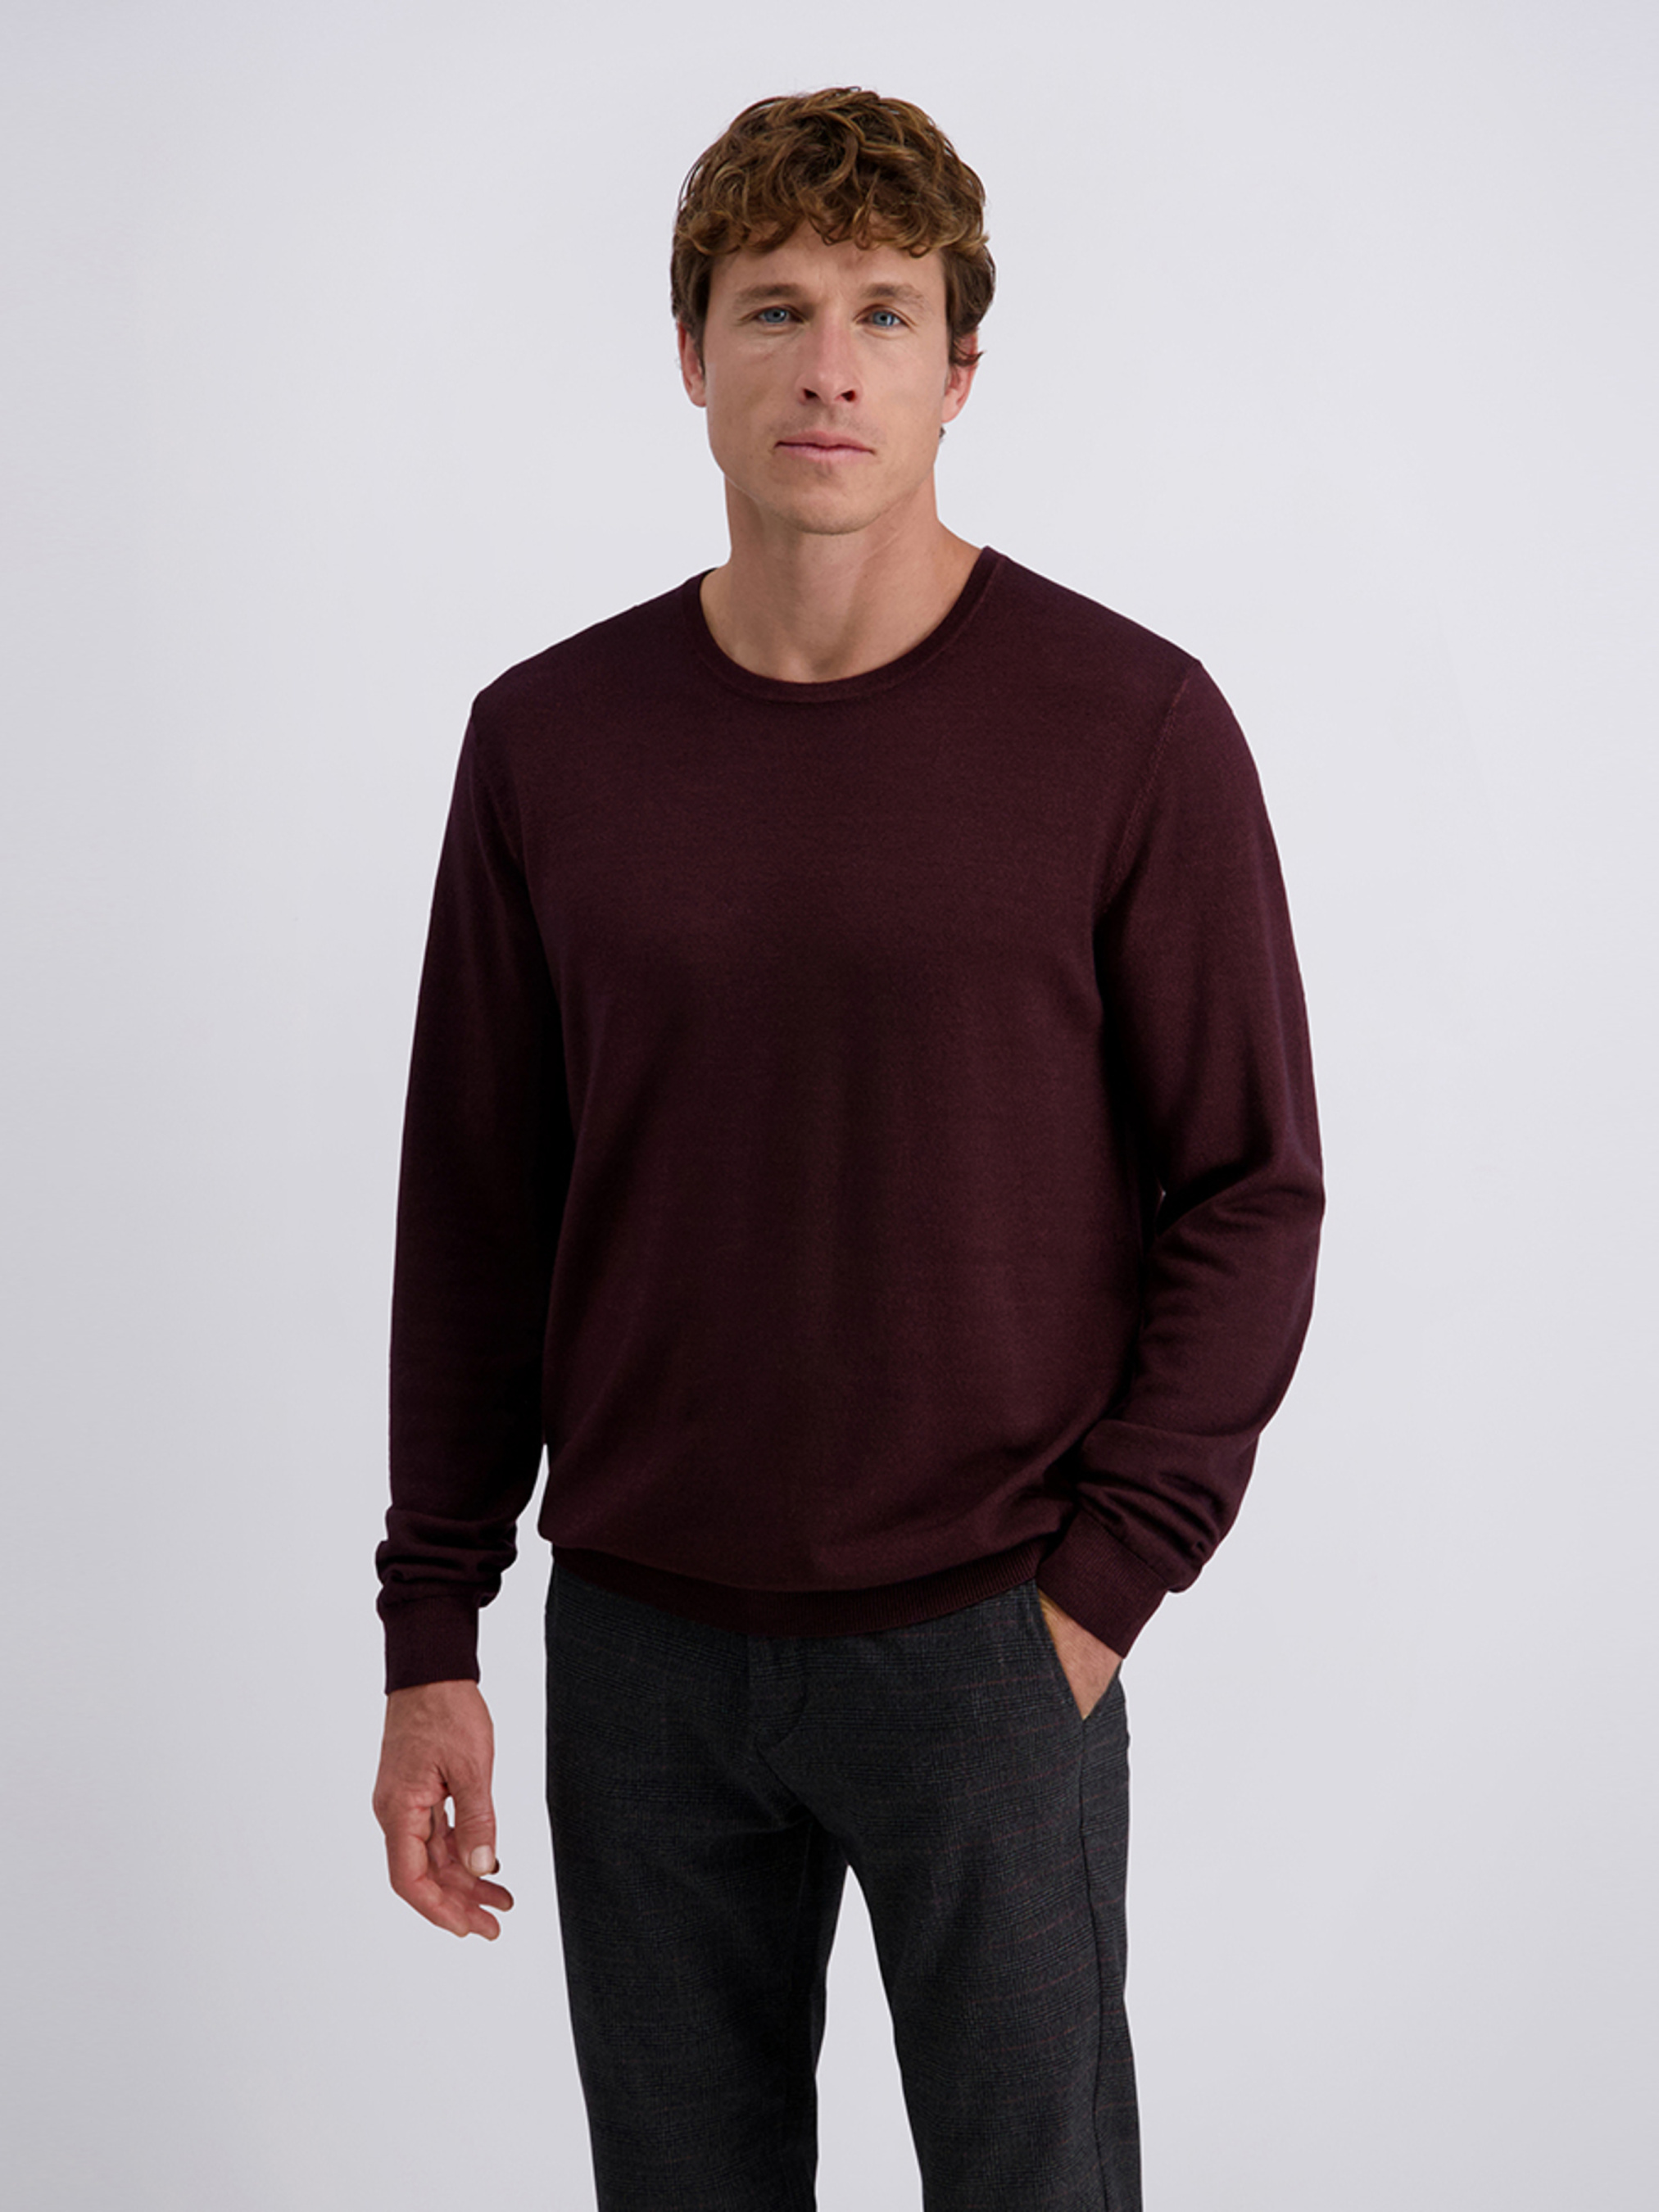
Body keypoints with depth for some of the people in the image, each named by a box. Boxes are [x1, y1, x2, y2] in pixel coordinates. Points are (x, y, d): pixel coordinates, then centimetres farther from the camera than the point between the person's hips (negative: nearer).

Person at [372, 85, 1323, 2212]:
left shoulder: (1132, 726, -8)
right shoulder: (546, 738, 1)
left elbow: (1251, 1193, -4)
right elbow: (475, 1214, 5)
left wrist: (1101, 1582, -9)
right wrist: (431, 1635, 5)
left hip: (985, 1646, -2)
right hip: (639, 1642, 3)